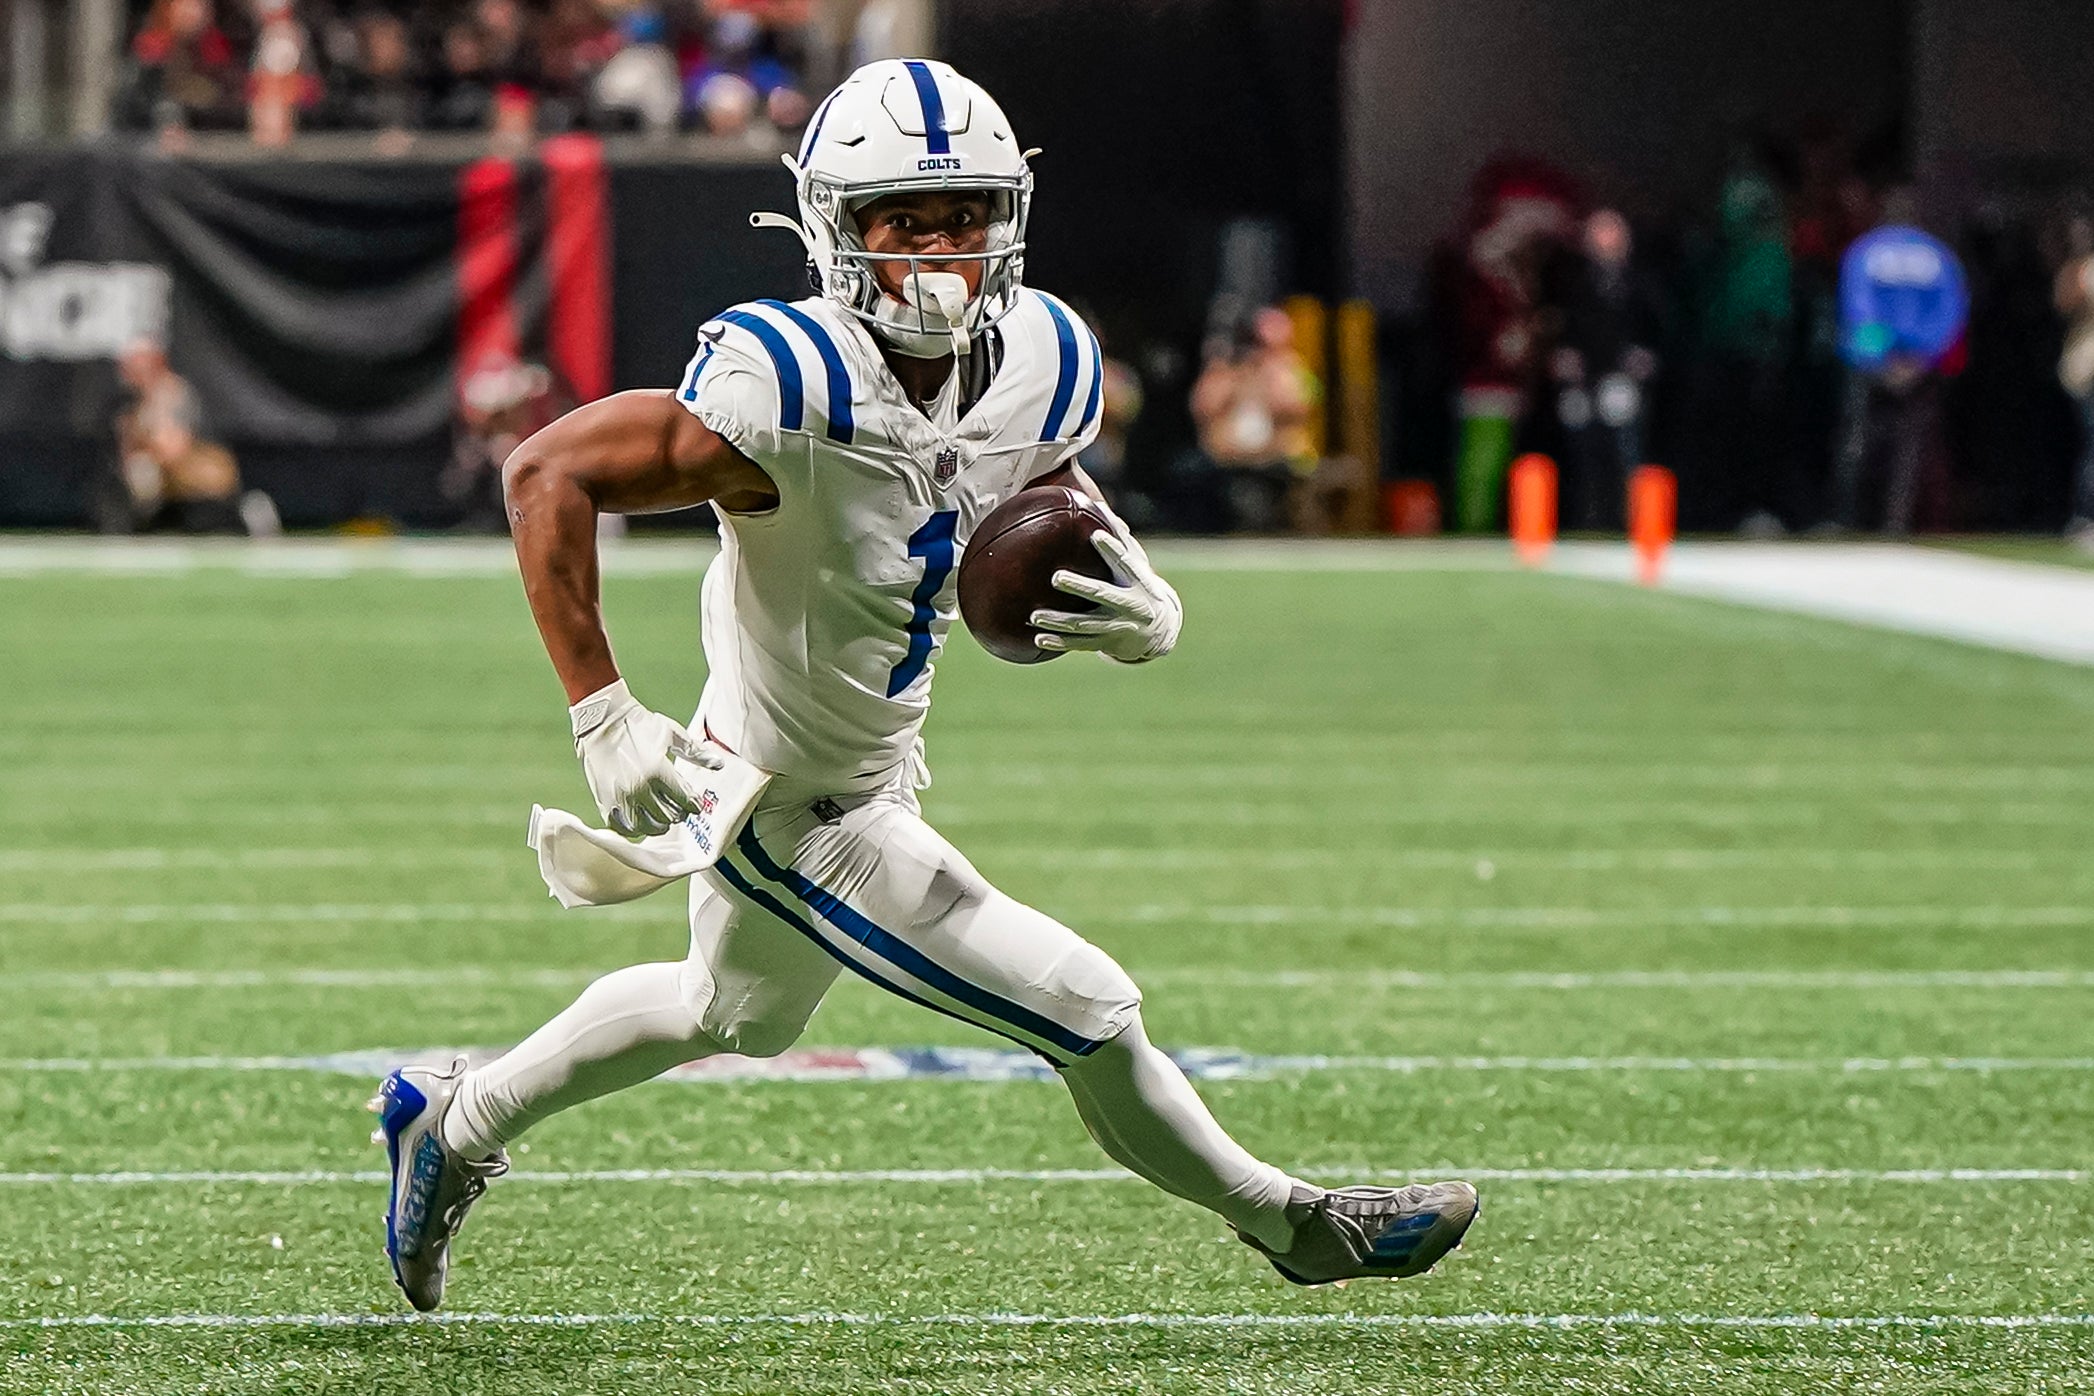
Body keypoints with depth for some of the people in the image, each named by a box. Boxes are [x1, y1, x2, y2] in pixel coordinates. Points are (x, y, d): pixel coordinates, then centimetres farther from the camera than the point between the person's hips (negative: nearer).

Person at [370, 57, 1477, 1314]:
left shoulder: (1037, 365, -10)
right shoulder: (795, 389, -33)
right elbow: (549, 475, -29)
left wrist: (1141, 612, -17)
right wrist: (602, 715, -32)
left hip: (872, 773, 8)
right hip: (800, 818, -8)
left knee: (734, 1014, 34)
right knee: (1094, 1018, -2)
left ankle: (456, 1125, 52)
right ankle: (1289, 1222, 21)